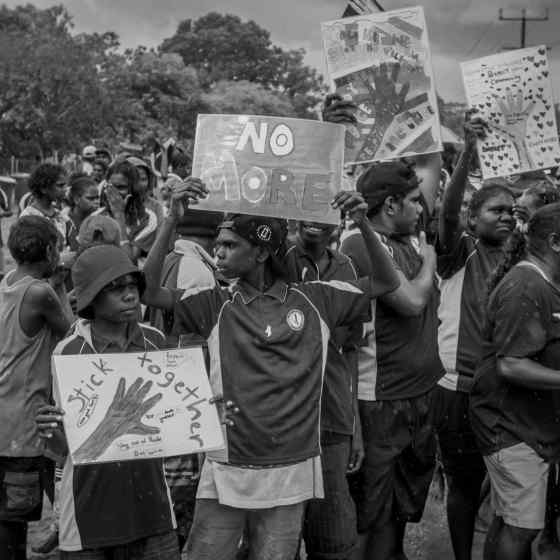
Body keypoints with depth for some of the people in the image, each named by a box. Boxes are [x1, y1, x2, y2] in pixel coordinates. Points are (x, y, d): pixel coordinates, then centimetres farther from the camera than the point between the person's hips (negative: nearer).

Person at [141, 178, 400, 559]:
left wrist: (364, 226, -10)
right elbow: (149, 291, -8)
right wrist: (173, 220, -15)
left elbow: (387, 283, 5)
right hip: (226, 470, 0)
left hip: (292, 473, 0)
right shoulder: (216, 306, 0)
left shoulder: (315, 300, 2)